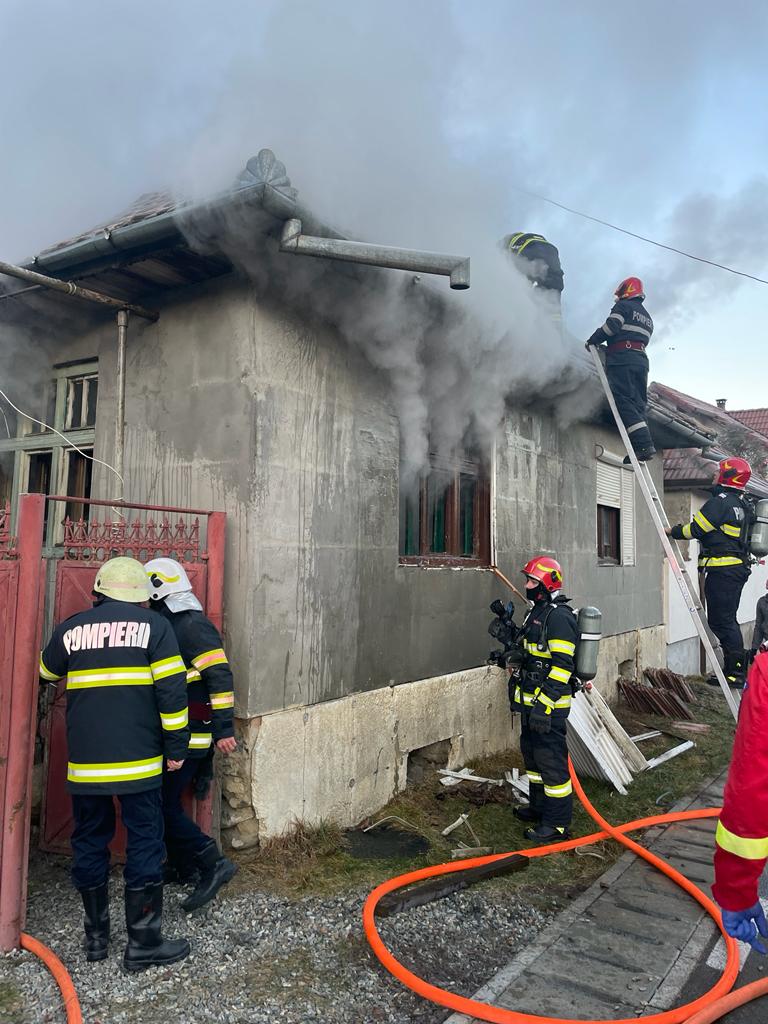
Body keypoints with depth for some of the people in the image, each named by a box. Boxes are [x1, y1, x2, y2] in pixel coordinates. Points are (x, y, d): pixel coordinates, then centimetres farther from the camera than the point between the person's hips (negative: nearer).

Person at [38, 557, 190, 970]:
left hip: (85, 763, 4)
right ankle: (143, 943, 14)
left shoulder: (71, 629, 5)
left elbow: (47, 672, 25)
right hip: (138, 762, -3)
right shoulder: (153, 625, -4)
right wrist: (176, 747, -1)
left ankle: (96, 936, 30)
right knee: (145, 845, 7)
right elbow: (171, 691, -10)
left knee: (89, 844, 18)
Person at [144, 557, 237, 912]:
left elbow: (220, 676, -23)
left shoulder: (193, 625, -17)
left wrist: (223, 729, -25)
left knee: (163, 805, -8)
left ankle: (213, 863, 0)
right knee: (165, 801, 17)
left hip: (189, 736, -10)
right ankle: (181, 866, 32)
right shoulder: (173, 625, 14)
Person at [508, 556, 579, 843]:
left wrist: (544, 702, -25)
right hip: (531, 701, 11)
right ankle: (539, 806, 37)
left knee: (551, 760, -2)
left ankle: (557, 823, 10)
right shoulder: (538, 611, 14)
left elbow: (562, 665, -24)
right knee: (532, 752, 21)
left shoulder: (559, 616, -19)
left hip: (548, 704, -11)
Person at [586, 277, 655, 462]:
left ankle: (644, 445, -27)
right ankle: (642, 447, -6)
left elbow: (611, 326, -10)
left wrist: (593, 340, 4)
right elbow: (642, 341, 24)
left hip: (622, 358, -8)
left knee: (623, 401, -16)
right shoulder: (647, 317, 31)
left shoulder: (624, 306, 6)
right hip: (642, 360, 8)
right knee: (638, 404, 4)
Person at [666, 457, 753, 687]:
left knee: (722, 621, -7)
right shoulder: (741, 504, 18)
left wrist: (672, 531, 4)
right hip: (739, 568, 10)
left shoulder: (720, 502, -13)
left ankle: (735, 673, -5)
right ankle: (735, 669, 18)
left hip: (722, 570, -10)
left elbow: (696, 529, -12)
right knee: (727, 620, 14)